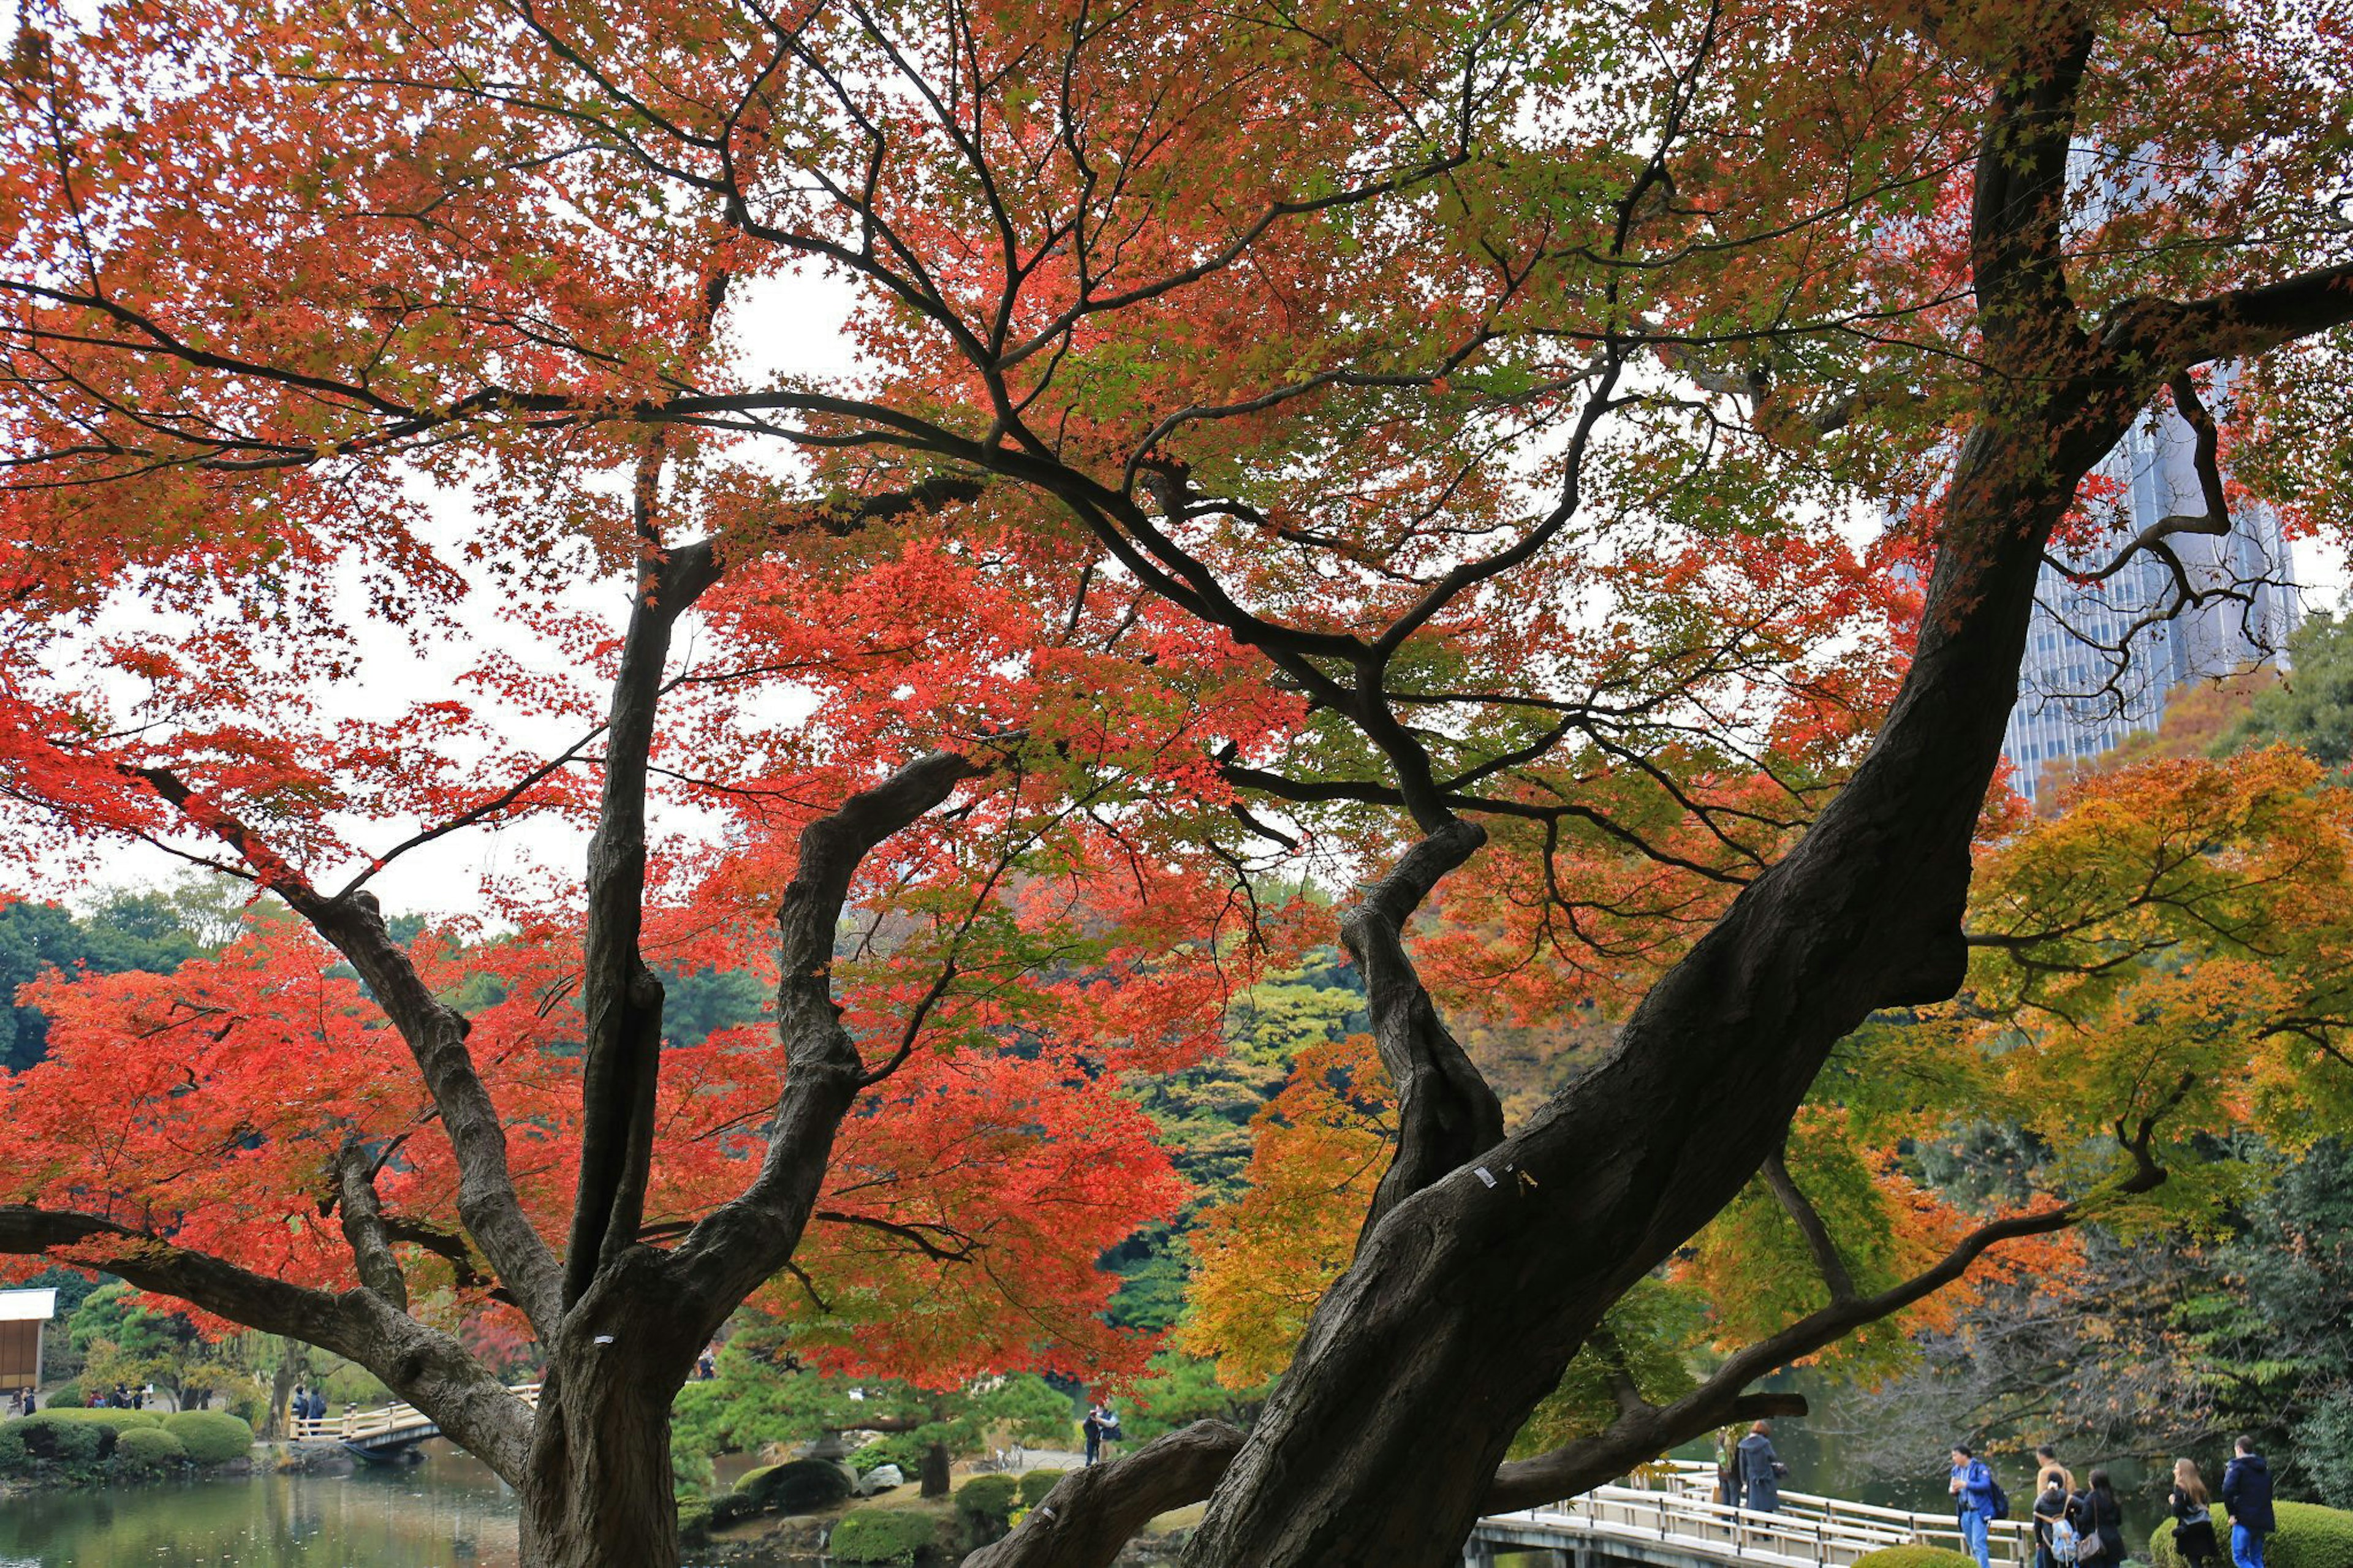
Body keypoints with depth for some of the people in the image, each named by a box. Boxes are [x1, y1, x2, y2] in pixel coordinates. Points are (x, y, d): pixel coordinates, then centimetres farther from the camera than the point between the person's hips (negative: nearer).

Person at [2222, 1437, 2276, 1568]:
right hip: (2262, 1520, 7)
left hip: (2244, 1519, -7)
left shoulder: (2236, 1466, -7)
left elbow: (2228, 1490, -21)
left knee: (2239, 1557, -2)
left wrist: (2232, 1513, -12)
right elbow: (2269, 1494, 21)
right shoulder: (2264, 1468, 17)